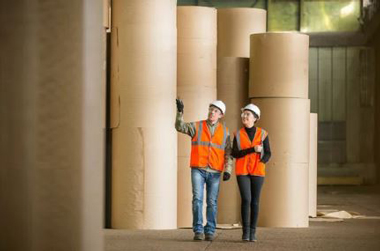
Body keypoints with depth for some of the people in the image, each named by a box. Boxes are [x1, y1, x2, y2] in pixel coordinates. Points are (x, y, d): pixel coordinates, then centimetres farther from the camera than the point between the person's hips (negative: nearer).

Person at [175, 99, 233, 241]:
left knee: (212, 202, 1)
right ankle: (198, 231, -7)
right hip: (198, 170, -1)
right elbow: (180, 127, -10)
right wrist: (180, 112, -26)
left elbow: (228, 153, 5)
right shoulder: (197, 126, 5)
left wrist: (228, 170, -7)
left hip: (215, 172, 1)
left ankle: (210, 231, 8)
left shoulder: (224, 132, 8)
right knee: (197, 199, -9)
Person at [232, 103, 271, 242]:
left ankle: (252, 232, 9)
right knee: (246, 199, -13)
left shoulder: (262, 134, 2)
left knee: (255, 201, 1)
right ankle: (245, 231, -4)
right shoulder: (238, 134, 3)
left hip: (257, 171, 0)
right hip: (242, 171, 0)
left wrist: (260, 163, -16)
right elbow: (235, 153, -6)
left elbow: (267, 154, 3)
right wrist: (253, 149, -17)